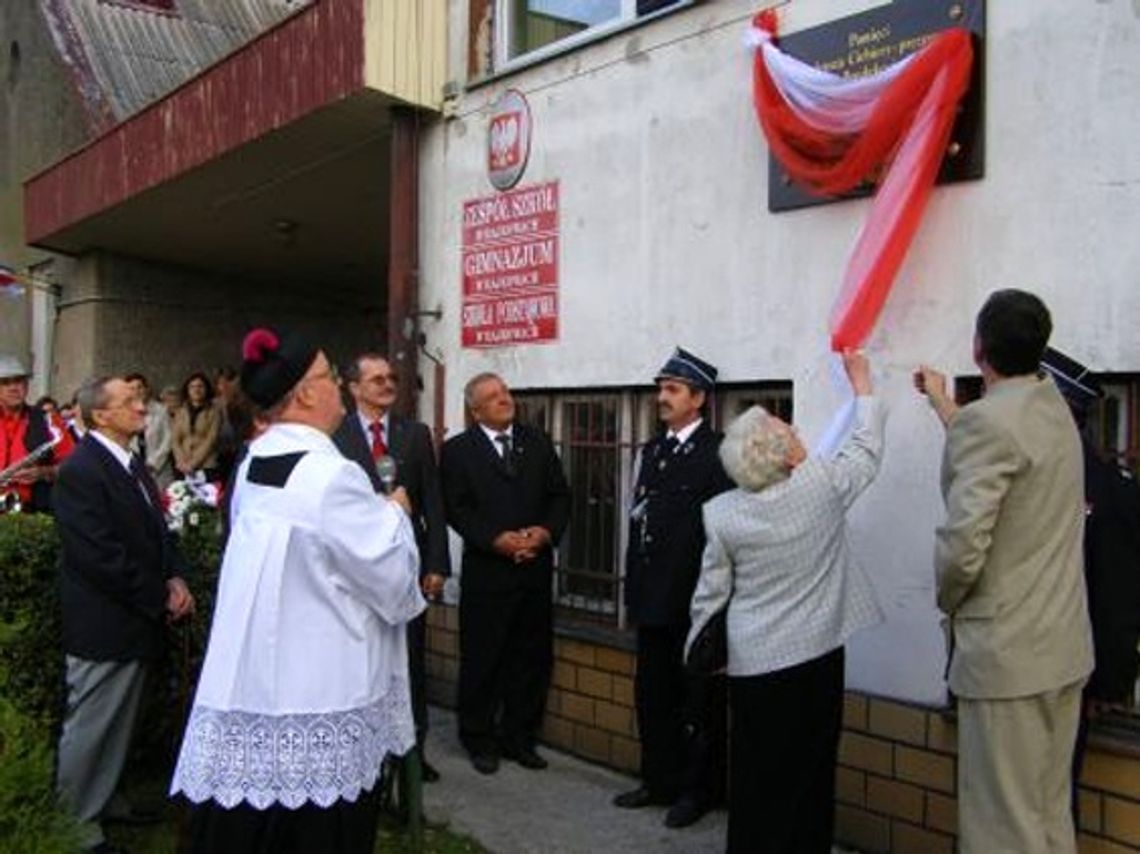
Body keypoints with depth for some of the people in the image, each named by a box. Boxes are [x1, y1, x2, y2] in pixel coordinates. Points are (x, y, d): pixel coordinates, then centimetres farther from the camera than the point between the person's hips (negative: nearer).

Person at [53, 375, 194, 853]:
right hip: (104, 624, -9)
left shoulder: (132, 465, 12)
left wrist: (175, 578, -1)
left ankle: (103, 803, 34)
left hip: (137, 619, 9)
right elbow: (99, 555, -23)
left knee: (118, 725, 19)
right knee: (89, 727, 4)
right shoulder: (81, 470, -18)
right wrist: (158, 599, -17)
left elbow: (156, 530, 17)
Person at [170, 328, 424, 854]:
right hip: (317, 686, -7)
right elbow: (393, 577, -15)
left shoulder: (252, 465, 5)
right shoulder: (331, 474, -20)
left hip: (250, 675, 8)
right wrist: (394, 513, 2)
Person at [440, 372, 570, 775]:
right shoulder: (458, 450, 0)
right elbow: (456, 509, -7)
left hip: (535, 567, 4)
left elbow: (560, 495, 9)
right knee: (481, 659, 4)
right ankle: (479, 740, 19)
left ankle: (519, 738, 22)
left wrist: (545, 531, -9)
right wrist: (497, 539, -17)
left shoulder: (537, 442, 11)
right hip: (486, 571, -3)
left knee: (532, 658, 9)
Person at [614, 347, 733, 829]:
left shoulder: (717, 453, -11)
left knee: (698, 702, 5)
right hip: (653, 598, 8)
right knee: (652, 695, 15)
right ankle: (659, 781, 29)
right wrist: (635, 586, 11)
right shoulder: (652, 451, 14)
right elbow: (639, 518, 14)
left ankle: (698, 790, 19)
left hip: (694, 600, -7)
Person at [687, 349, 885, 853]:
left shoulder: (721, 513, -8)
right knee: (811, 772, 11)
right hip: (817, 651, 0)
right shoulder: (823, 485, -10)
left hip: (753, 660, 0)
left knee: (758, 774, 9)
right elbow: (866, 449, 10)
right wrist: (861, 384, 23)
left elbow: (710, 594, 0)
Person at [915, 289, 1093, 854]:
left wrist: (947, 602, -3)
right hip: (1065, 645, 9)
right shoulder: (1055, 410, 9)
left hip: (1006, 652, -9)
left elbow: (962, 545, -23)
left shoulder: (987, 420, -18)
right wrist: (943, 403, 42)